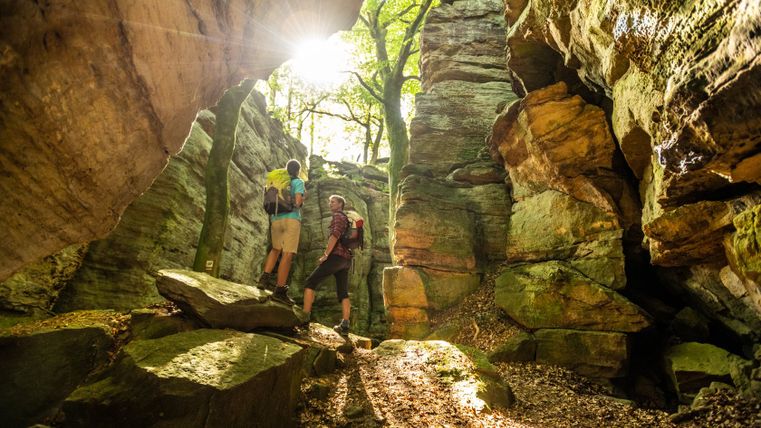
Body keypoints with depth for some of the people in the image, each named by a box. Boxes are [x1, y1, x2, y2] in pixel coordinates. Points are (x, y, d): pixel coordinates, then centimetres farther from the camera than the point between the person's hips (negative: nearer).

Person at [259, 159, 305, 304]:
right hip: (291, 219, -6)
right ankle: (280, 290, -8)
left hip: (276, 219, 6)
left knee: (276, 249, 23)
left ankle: (265, 276, 5)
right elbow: (298, 202, -11)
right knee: (288, 254, -6)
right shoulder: (298, 182, 2)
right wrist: (303, 197, 9)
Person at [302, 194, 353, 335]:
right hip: (346, 259, 9)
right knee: (343, 292, 7)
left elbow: (335, 235, -18)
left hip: (336, 256, -9)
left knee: (310, 282, -5)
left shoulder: (338, 216, -2)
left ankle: (304, 317, -10)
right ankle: (344, 326, 3)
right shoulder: (347, 219, 26)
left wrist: (325, 255, -18)